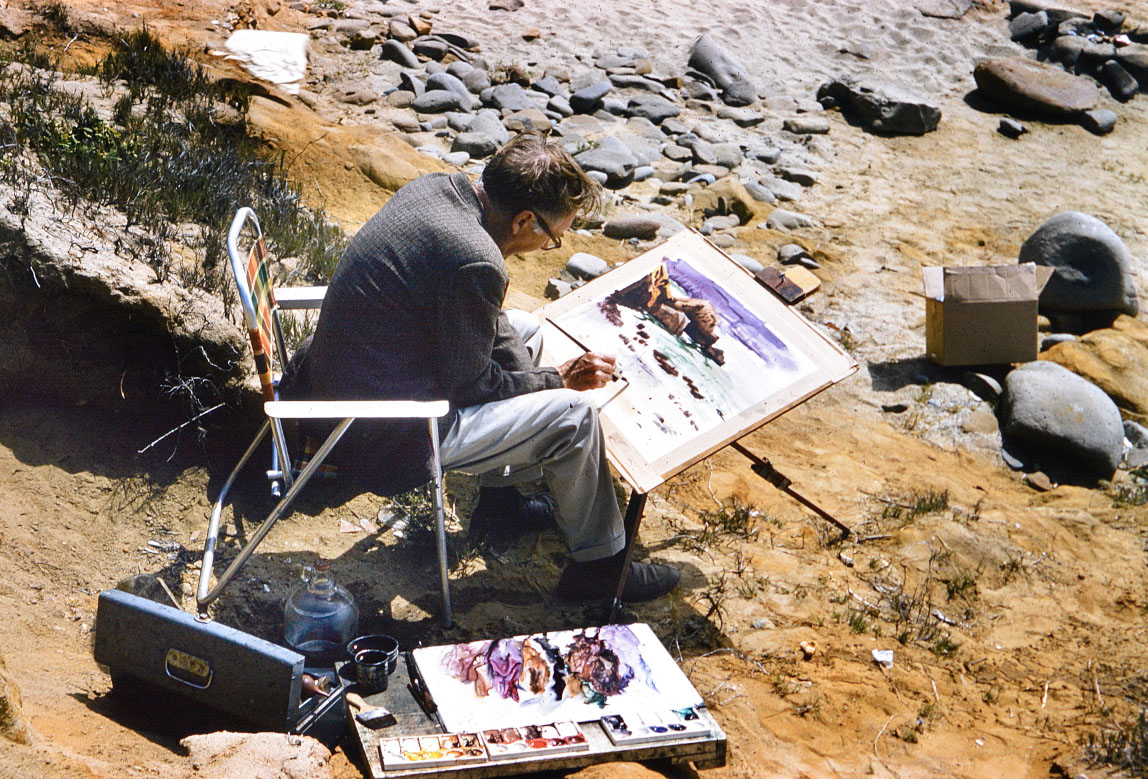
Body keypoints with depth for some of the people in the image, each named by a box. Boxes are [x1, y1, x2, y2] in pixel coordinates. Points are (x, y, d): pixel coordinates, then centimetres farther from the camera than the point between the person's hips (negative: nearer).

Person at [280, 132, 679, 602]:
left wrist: (529, 372, 5)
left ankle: (499, 501, 31)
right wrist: (558, 379, -2)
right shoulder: (476, 263, -29)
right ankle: (598, 566, 14)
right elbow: (469, 385, -16)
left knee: (524, 331, 22)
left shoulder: (438, 187, -1)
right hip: (380, 442, -10)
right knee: (572, 414, -7)